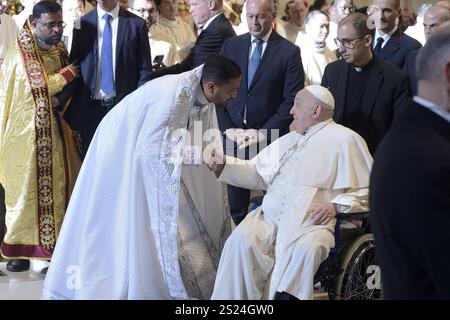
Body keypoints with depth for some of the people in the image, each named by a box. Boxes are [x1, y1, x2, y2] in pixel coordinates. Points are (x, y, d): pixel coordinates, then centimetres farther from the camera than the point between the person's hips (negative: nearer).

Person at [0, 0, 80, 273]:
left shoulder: (60, 50, 9)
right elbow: (36, 88, -22)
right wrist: (66, 76, -14)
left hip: (56, 131, 6)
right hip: (28, 134, -6)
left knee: (57, 185, 7)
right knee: (27, 187, -1)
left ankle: (54, 239, 16)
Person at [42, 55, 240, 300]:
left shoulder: (202, 96, -9)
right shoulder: (176, 95, -35)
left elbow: (209, 139, 0)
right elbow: (153, 146, -34)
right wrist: (199, 153, -35)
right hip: (124, 149, -8)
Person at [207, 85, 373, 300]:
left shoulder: (343, 139, 7)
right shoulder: (288, 139, 28)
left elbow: (367, 190, 2)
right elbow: (258, 173, 25)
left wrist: (336, 206, -11)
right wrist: (223, 165, 12)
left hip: (313, 222, -5)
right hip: (270, 216, 5)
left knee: (305, 249, -37)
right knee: (241, 241, -24)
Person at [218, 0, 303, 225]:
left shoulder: (289, 52, -1)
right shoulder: (231, 46, 9)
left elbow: (292, 100, -5)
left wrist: (263, 133, -11)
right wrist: (228, 128, -4)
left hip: (270, 139, -2)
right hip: (233, 135, 3)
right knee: (235, 203, 5)